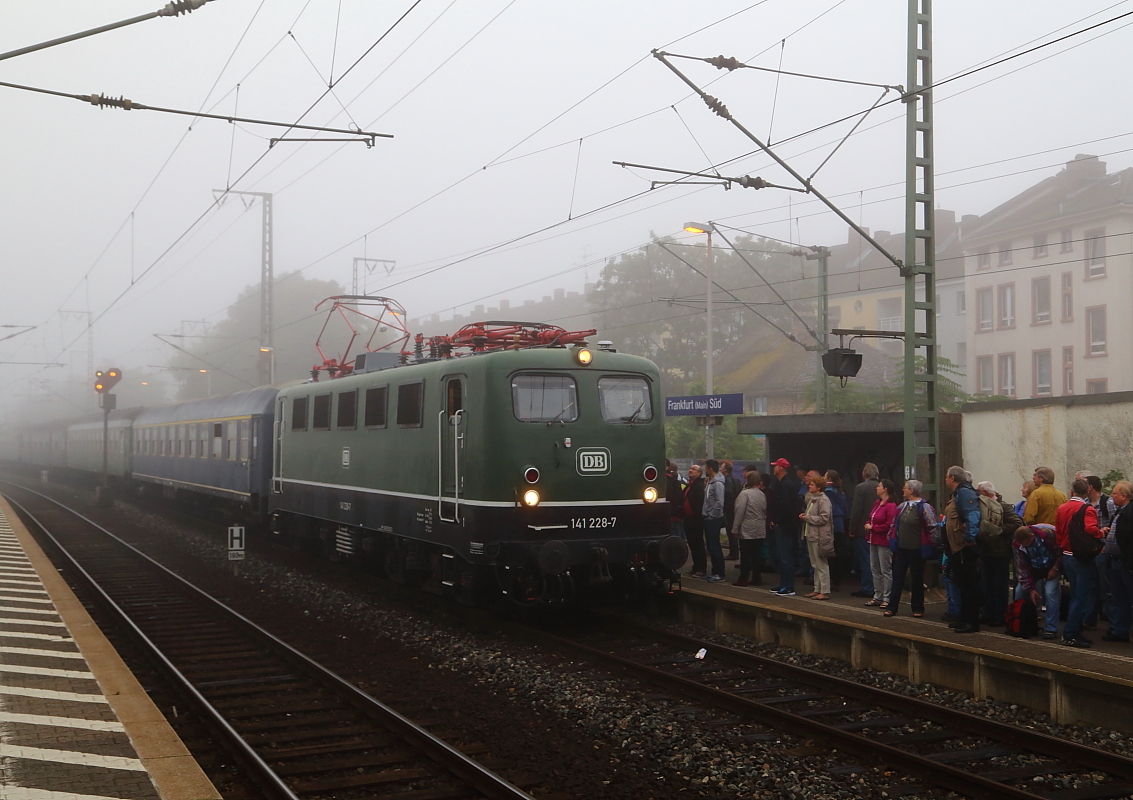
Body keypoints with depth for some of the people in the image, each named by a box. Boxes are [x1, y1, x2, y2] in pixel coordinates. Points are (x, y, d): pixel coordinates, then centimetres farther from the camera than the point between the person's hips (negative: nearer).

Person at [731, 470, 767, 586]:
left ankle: (743, 579, 1)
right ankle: (757, 578, 12)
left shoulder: (745, 493, -13)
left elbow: (739, 513, -14)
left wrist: (735, 529, -9)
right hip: (760, 531, 6)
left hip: (747, 530, -6)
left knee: (745, 555, -1)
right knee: (757, 555, 10)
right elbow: (765, 512, 14)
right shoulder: (762, 495, 8)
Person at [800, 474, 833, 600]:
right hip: (811, 535, 10)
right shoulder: (811, 498, 17)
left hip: (820, 537, -10)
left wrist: (807, 517, -14)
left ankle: (825, 591, -2)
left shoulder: (823, 500, -13)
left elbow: (824, 518, -20)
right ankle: (817, 589, 21)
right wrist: (804, 515, 6)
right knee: (815, 565, 14)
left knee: (821, 565, -6)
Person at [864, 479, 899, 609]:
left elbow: (889, 525, -22)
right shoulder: (877, 503, 12)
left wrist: (873, 527, -15)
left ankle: (887, 599, 1)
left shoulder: (891, 506, -17)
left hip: (884, 541, -10)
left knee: (886, 571, -3)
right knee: (875, 570, 14)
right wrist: (868, 525, 2)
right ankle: (878, 597, 22)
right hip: (874, 540, 10)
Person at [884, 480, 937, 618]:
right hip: (901, 549, 6)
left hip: (916, 550, -6)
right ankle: (892, 607, 10)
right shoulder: (902, 507, 9)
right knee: (897, 578, 7)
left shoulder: (924, 507, -12)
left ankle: (918, 609, 16)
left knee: (917, 579, 6)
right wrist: (892, 542, 11)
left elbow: (932, 527, -13)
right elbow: (894, 526, 17)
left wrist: (927, 545, -11)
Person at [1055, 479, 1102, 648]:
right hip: (1082, 557, -7)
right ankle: (1070, 634, -5)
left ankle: (1074, 632, 19)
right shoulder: (1087, 509, -14)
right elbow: (1091, 529, -29)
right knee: (1083, 597, -2)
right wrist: (1100, 533, -10)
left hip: (1066, 556, 7)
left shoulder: (1061, 508, 7)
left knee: (1075, 596, 17)